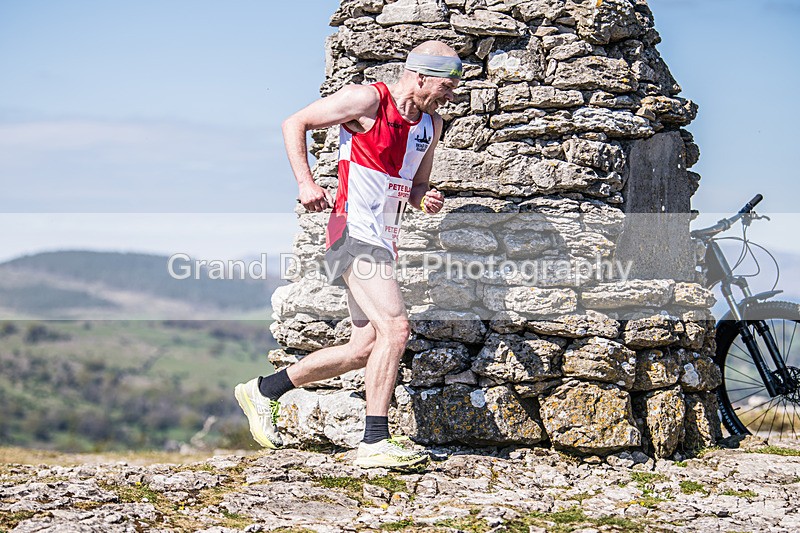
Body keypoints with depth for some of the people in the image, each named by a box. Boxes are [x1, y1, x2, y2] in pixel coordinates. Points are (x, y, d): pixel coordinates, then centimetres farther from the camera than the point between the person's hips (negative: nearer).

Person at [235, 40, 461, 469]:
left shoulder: (431, 124, 13)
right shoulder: (367, 100, -9)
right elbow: (295, 123, -4)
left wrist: (426, 200, 0)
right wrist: (305, 182, -15)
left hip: (383, 242, 9)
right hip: (354, 233, -9)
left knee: (366, 349, 11)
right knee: (394, 327, -22)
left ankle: (263, 390, 25)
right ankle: (375, 443, -21)